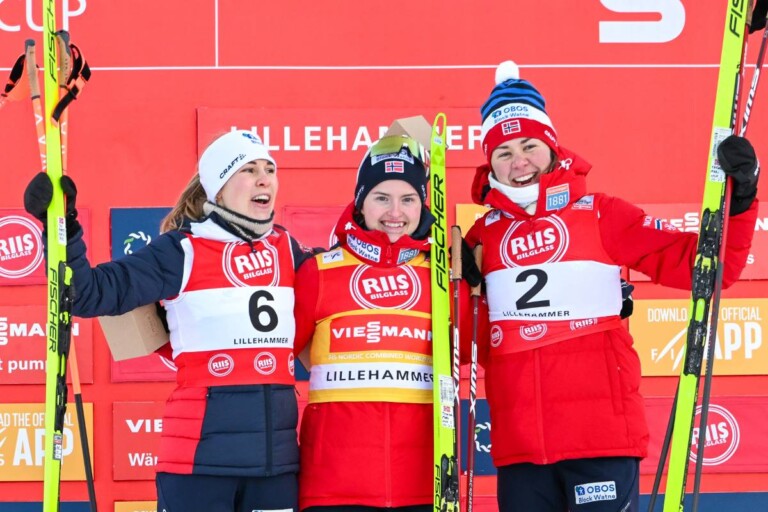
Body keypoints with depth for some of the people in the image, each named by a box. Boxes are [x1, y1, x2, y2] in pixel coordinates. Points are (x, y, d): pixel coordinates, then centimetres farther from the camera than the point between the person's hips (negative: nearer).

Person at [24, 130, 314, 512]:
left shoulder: (286, 250, 11)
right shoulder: (183, 251, -2)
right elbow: (91, 294, -6)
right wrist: (62, 228, -16)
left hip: (277, 450, 5)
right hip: (202, 449, -5)